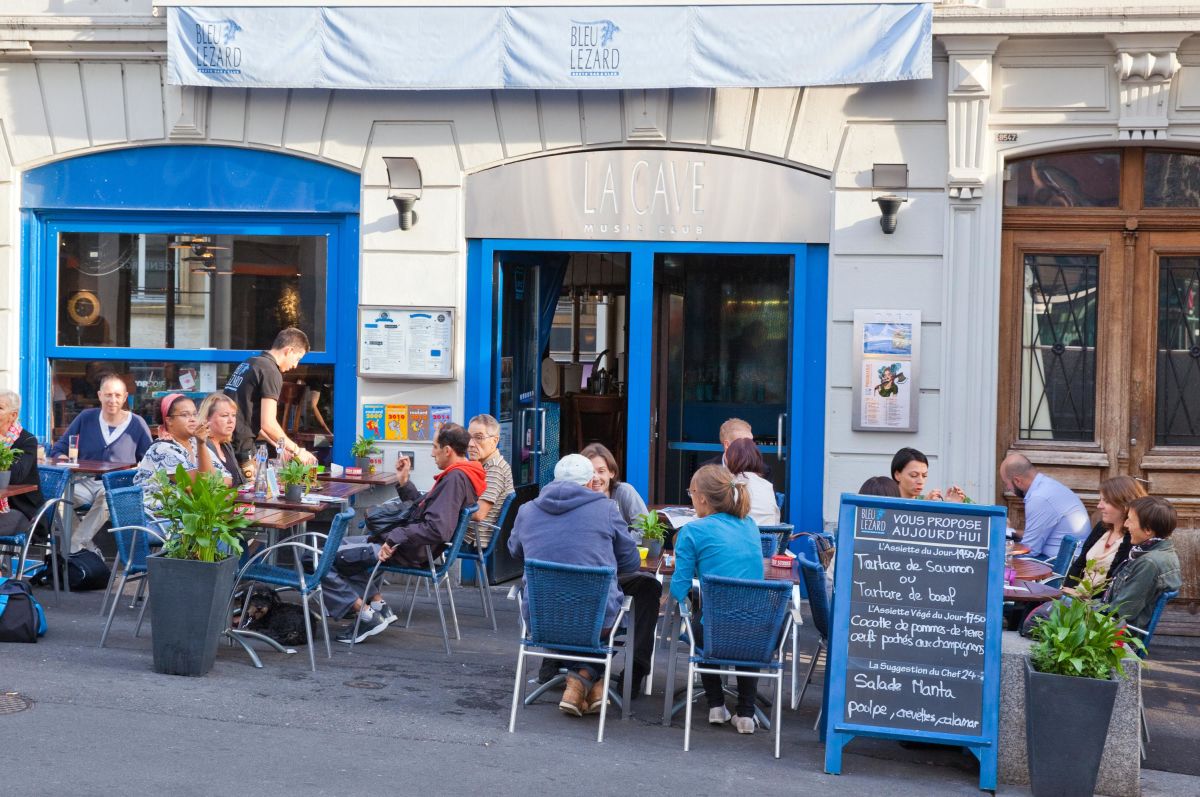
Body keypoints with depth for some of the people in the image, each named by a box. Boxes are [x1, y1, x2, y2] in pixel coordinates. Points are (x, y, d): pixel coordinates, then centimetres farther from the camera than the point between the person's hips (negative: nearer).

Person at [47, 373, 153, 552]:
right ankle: (88, 548, -23)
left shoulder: (137, 424, 8)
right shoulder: (86, 418, 12)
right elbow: (57, 450, 14)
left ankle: (73, 547, -30)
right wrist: (62, 459, -10)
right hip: (85, 482, 2)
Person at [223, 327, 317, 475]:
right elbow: (268, 424, -17)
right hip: (241, 450, -9)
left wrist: (279, 446, 23)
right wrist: (297, 451, -5)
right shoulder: (271, 372, -11)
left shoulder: (248, 364, 18)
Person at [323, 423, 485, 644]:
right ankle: (377, 604, 12)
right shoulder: (460, 475, 12)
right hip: (415, 548, 11)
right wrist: (404, 481, 13)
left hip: (412, 552, -11)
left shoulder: (456, 478, -21)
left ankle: (366, 614, -8)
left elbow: (436, 528, -31)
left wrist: (395, 539, -25)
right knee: (342, 545, 25)